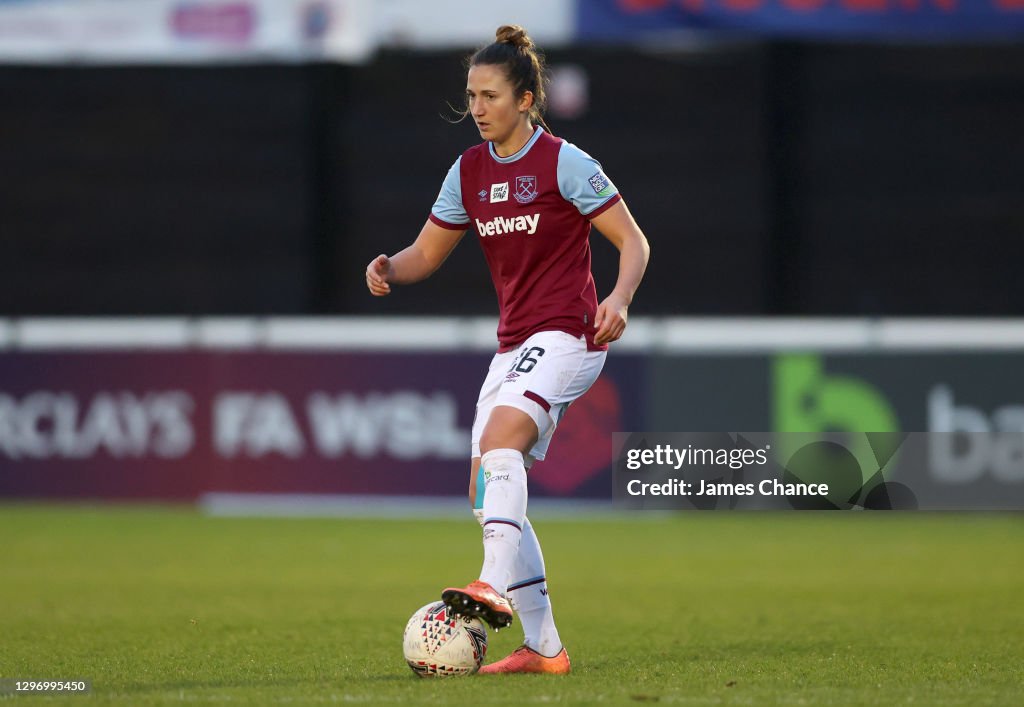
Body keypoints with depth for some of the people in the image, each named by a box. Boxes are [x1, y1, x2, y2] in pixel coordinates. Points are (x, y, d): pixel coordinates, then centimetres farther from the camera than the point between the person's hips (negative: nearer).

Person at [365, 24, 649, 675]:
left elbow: (633, 242, -6)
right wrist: (388, 268, -7)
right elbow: (425, 255, 16)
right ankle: (544, 647, 3)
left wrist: (620, 299, -26)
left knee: (499, 439, -31)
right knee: (489, 495, 0)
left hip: (567, 335, -7)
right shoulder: (470, 171, 10)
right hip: (513, 345, 7)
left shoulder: (564, 162, -8)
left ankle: (497, 586, -44)